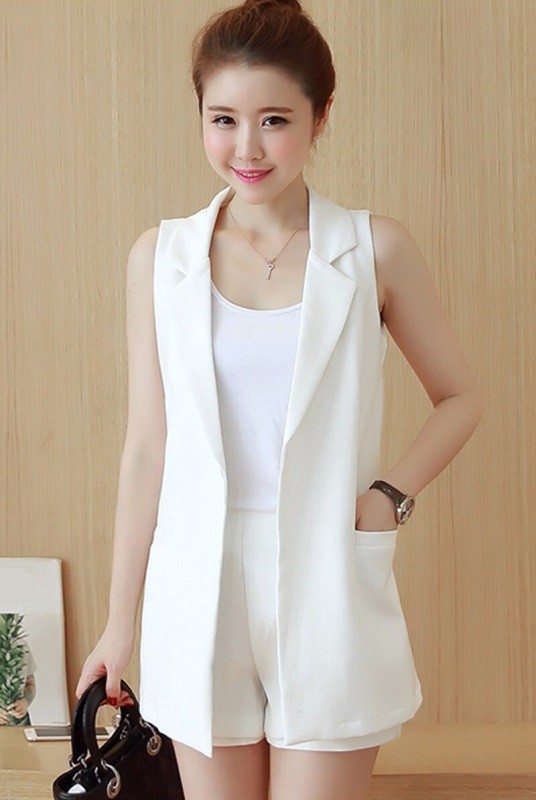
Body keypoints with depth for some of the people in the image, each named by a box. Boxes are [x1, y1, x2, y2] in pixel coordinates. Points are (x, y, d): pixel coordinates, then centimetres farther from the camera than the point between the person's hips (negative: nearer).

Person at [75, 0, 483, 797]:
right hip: (199, 590, 2)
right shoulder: (160, 257, 0)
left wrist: (392, 494, -10)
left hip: (327, 589, -1)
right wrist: (120, 619, 6)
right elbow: (146, 449, 4)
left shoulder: (374, 249, -4)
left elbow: (460, 397, 7)